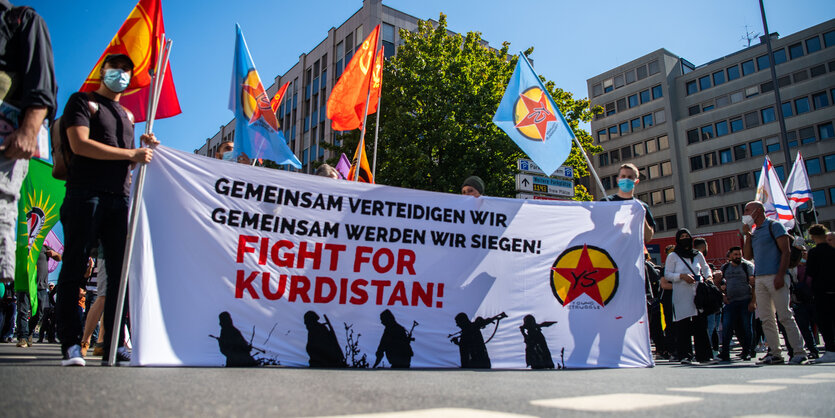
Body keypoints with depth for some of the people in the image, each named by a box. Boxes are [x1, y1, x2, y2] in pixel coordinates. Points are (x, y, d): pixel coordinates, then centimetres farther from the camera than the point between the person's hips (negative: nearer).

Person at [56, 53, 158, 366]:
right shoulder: (82, 101, 7)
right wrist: (130, 153, -10)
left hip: (120, 198, 5)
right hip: (85, 193, -5)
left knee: (121, 272, -1)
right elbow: (80, 144, -9)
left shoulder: (128, 115, 24)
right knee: (74, 269, -4)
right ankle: (70, 344, 0)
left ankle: (114, 344, 3)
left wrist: (145, 148, 6)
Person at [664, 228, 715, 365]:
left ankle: (703, 355, 5)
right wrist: (682, 276, -14)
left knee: (701, 324, -1)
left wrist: (708, 277, 7)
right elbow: (667, 274, 1)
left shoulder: (698, 255, 15)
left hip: (698, 293, 3)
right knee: (683, 325, -5)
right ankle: (685, 355, -1)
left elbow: (706, 268, 28)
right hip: (682, 295, -3)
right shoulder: (673, 256, 5)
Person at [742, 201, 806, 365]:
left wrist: (780, 275, -18)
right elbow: (748, 256, 15)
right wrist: (747, 236, 7)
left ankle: (799, 352, -1)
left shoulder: (774, 226, -1)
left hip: (775, 277, -7)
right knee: (766, 319, 5)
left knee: (785, 316, -7)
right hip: (759, 279, 7)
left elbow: (786, 251, -9)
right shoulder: (754, 233, 19)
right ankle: (776, 353, 10)